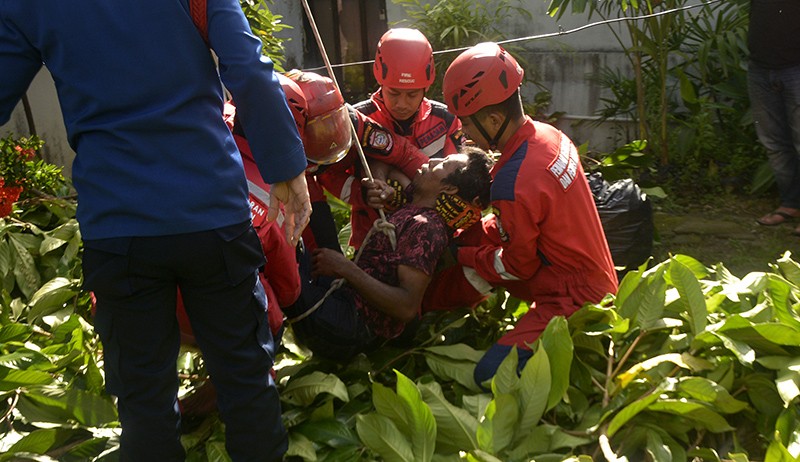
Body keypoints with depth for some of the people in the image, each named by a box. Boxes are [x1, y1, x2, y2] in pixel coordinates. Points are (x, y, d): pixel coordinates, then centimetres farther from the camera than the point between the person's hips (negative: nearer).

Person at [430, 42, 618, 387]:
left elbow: (518, 267, -14)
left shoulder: (513, 184, -30)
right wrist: (471, 236, 5)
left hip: (574, 300, -10)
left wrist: (464, 254, 0)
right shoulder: (548, 135, -2)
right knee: (474, 242, 13)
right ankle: (423, 303, 25)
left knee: (493, 375, -19)